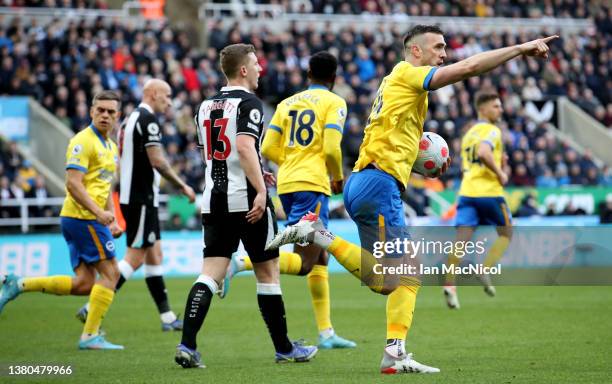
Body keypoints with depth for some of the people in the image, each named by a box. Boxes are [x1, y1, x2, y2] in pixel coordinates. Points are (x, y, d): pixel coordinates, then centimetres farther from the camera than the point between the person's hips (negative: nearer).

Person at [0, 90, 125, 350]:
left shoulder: (111, 147, 18)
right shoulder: (83, 141, -12)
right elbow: (73, 183, -20)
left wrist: (112, 219, 18)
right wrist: (99, 212, -26)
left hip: (91, 219, 9)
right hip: (82, 218, -9)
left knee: (83, 284, 6)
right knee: (110, 273, -8)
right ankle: (90, 335, -4)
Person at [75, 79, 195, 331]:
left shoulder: (130, 119, 16)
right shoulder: (147, 119, -13)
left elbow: (119, 161, 20)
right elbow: (157, 161, -19)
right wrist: (182, 186, -9)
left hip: (131, 196, 10)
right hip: (141, 199, -10)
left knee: (155, 254, 12)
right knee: (135, 258, -9)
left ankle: (167, 317, 15)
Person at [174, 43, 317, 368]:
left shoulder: (206, 106, 14)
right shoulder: (247, 103, -9)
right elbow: (244, 146, -24)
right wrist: (260, 189, -27)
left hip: (214, 200, 6)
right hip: (246, 200, -6)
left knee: (210, 274, 1)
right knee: (267, 271, 6)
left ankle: (187, 344, -15)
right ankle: (284, 348, 16)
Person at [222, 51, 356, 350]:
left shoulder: (288, 103, 15)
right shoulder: (334, 102, -1)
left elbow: (268, 149, 9)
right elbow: (331, 149, -13)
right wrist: (338, 178, 5)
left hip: (287, 183, 7)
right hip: (312, 184, -7)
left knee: (320, 258, 14)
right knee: (303, 263, -10)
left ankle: (326, 333, 14)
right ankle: (240, 263, -28)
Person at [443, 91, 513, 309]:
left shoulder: (469, 133, 22)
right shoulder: (492, 131, -5)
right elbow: (483, 153, -24)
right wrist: (500, 174, -14)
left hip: (467, 191, 6)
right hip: (489, 192, -6)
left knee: (461, 240, -5)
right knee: (505, 234, 14)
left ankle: (449, 284, -22)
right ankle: (486, 270, -5)